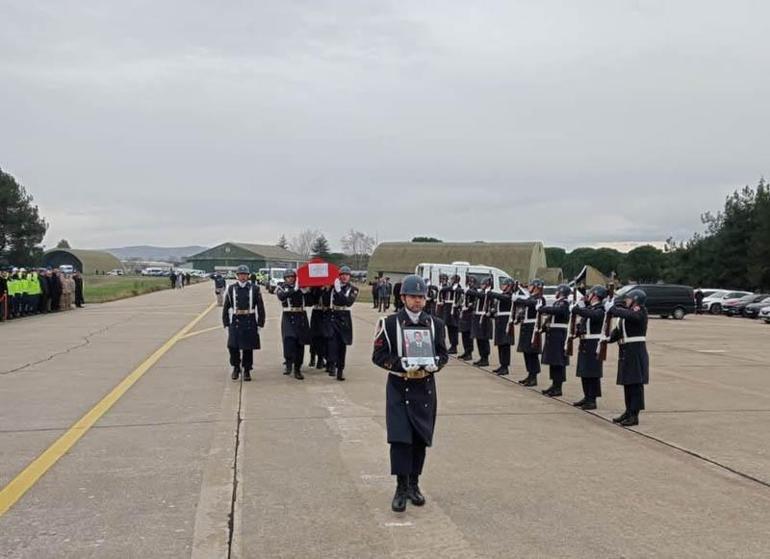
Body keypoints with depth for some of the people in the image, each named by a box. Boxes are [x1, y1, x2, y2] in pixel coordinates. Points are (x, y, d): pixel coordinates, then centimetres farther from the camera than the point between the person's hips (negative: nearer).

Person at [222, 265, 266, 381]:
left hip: (250, 321, -1)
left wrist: (260, 323, 0)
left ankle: (247, 370, 16)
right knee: (233, 346, -5)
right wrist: (226, 323, 3)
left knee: (248, 348, 2)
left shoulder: (254, 289, 3)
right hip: (235, 321, 1)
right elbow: (226, 307, 8)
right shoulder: (231, 289, 6)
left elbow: (260, 307, 4)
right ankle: (236, 368, 17)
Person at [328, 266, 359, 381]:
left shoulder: (353, 289, 3)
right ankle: (332, 365, -21)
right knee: (332, 341, -17)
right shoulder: (333, 286, 3)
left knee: (342, 344, 6)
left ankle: (340, 369, 12)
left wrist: (339, 291, -20)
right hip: (333, 316, -1)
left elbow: (349, 302, -13)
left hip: (345, 318, 1)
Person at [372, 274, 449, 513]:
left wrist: (433, 364, -12)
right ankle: (401, 488, 2)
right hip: (399, 387, -3)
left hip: (425, 388, 3)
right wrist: (402, 365, -20)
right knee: (400, 438, -9)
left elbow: (443, 354, 10)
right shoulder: (389, 323, -5)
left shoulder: (435, 323, 5)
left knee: (421, 439, 9)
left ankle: (414, 485, 25)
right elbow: (379, 355, -5)